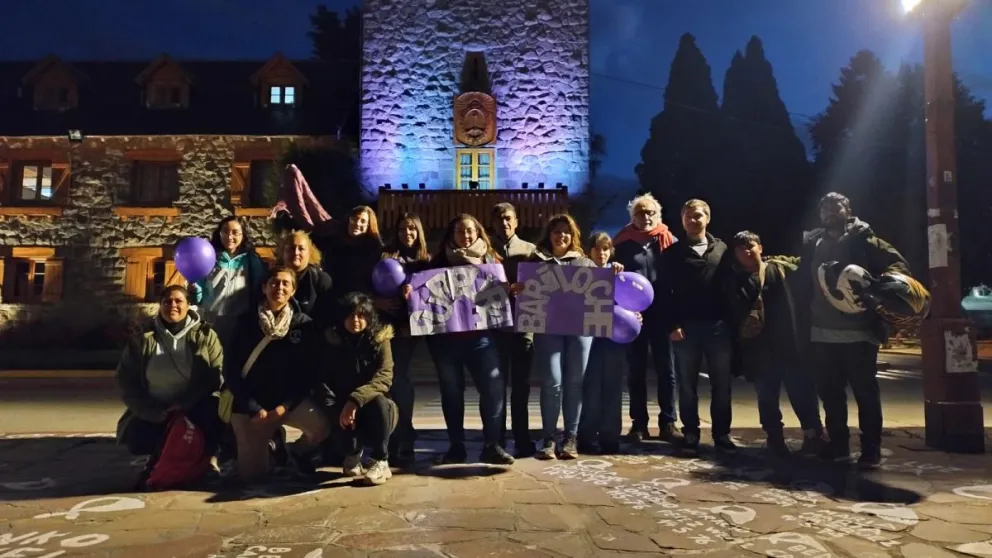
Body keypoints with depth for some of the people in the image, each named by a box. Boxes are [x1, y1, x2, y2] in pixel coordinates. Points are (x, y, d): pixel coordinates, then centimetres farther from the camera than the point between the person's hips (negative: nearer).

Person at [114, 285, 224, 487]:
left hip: (196, 408, -2)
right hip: (153, 412, 2)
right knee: (136, 440, -24)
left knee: (216, 413, -32)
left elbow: (217, 373, -10)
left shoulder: (205, 335, -1)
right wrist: (154, 411, -14)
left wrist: (185, 403, -22)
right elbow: (126, 380, 0)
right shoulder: (143, 339, 3)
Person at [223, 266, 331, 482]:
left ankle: (296, 452, 6)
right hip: (252, 403, 0)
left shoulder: (305, 324, -3)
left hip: (290, 399, 0)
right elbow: (231, 371, -2)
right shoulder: (247, 323, -1)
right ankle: (270, 438, 26)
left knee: (321, 427, -29)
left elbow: (311, 371, -4)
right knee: (252, 473, -7)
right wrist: (254, 409, -11)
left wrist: (285, 406, -14)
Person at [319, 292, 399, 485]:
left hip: (372, 407, -1)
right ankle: (352, 454, 6)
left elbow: (384, 378, -20)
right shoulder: (332, 340, -1)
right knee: (336, 417, -32)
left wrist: (355, 400, -34)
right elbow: (324, 380, -3)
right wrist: (336, 407, -21)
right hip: (343, 406, 1)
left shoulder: (380, 339, -7)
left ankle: (381, 461, -15)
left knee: (379, 401, -35)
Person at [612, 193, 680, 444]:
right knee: (636, 372, 8)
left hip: (662, 315, 0)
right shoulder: (623, 243, 5)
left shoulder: (669, 241, 5)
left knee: (667, 371, 5)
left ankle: (668, 423, 15)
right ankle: (639, 423, 17)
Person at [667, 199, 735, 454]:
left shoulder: (722, 249, 11)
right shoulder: (673, 253, 6)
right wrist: (673, 325, -9)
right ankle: (691, 435, 14)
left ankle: (722, 435, 16)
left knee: (721, 384, 5)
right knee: (687, 385, 5)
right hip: (686, 327, -1)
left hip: (718, 326, 1)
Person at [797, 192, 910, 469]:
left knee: (865, 393, 2)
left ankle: (871, 449, 11)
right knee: (830, 393, 12)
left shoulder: (863, 240, 0)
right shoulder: (812, 244, 11)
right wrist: (804, 326, 4)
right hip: (821, 334, 4)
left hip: (858, 332, -4)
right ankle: (838, 444, 25)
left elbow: (898, 263, -5)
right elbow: (805, 285, 11)